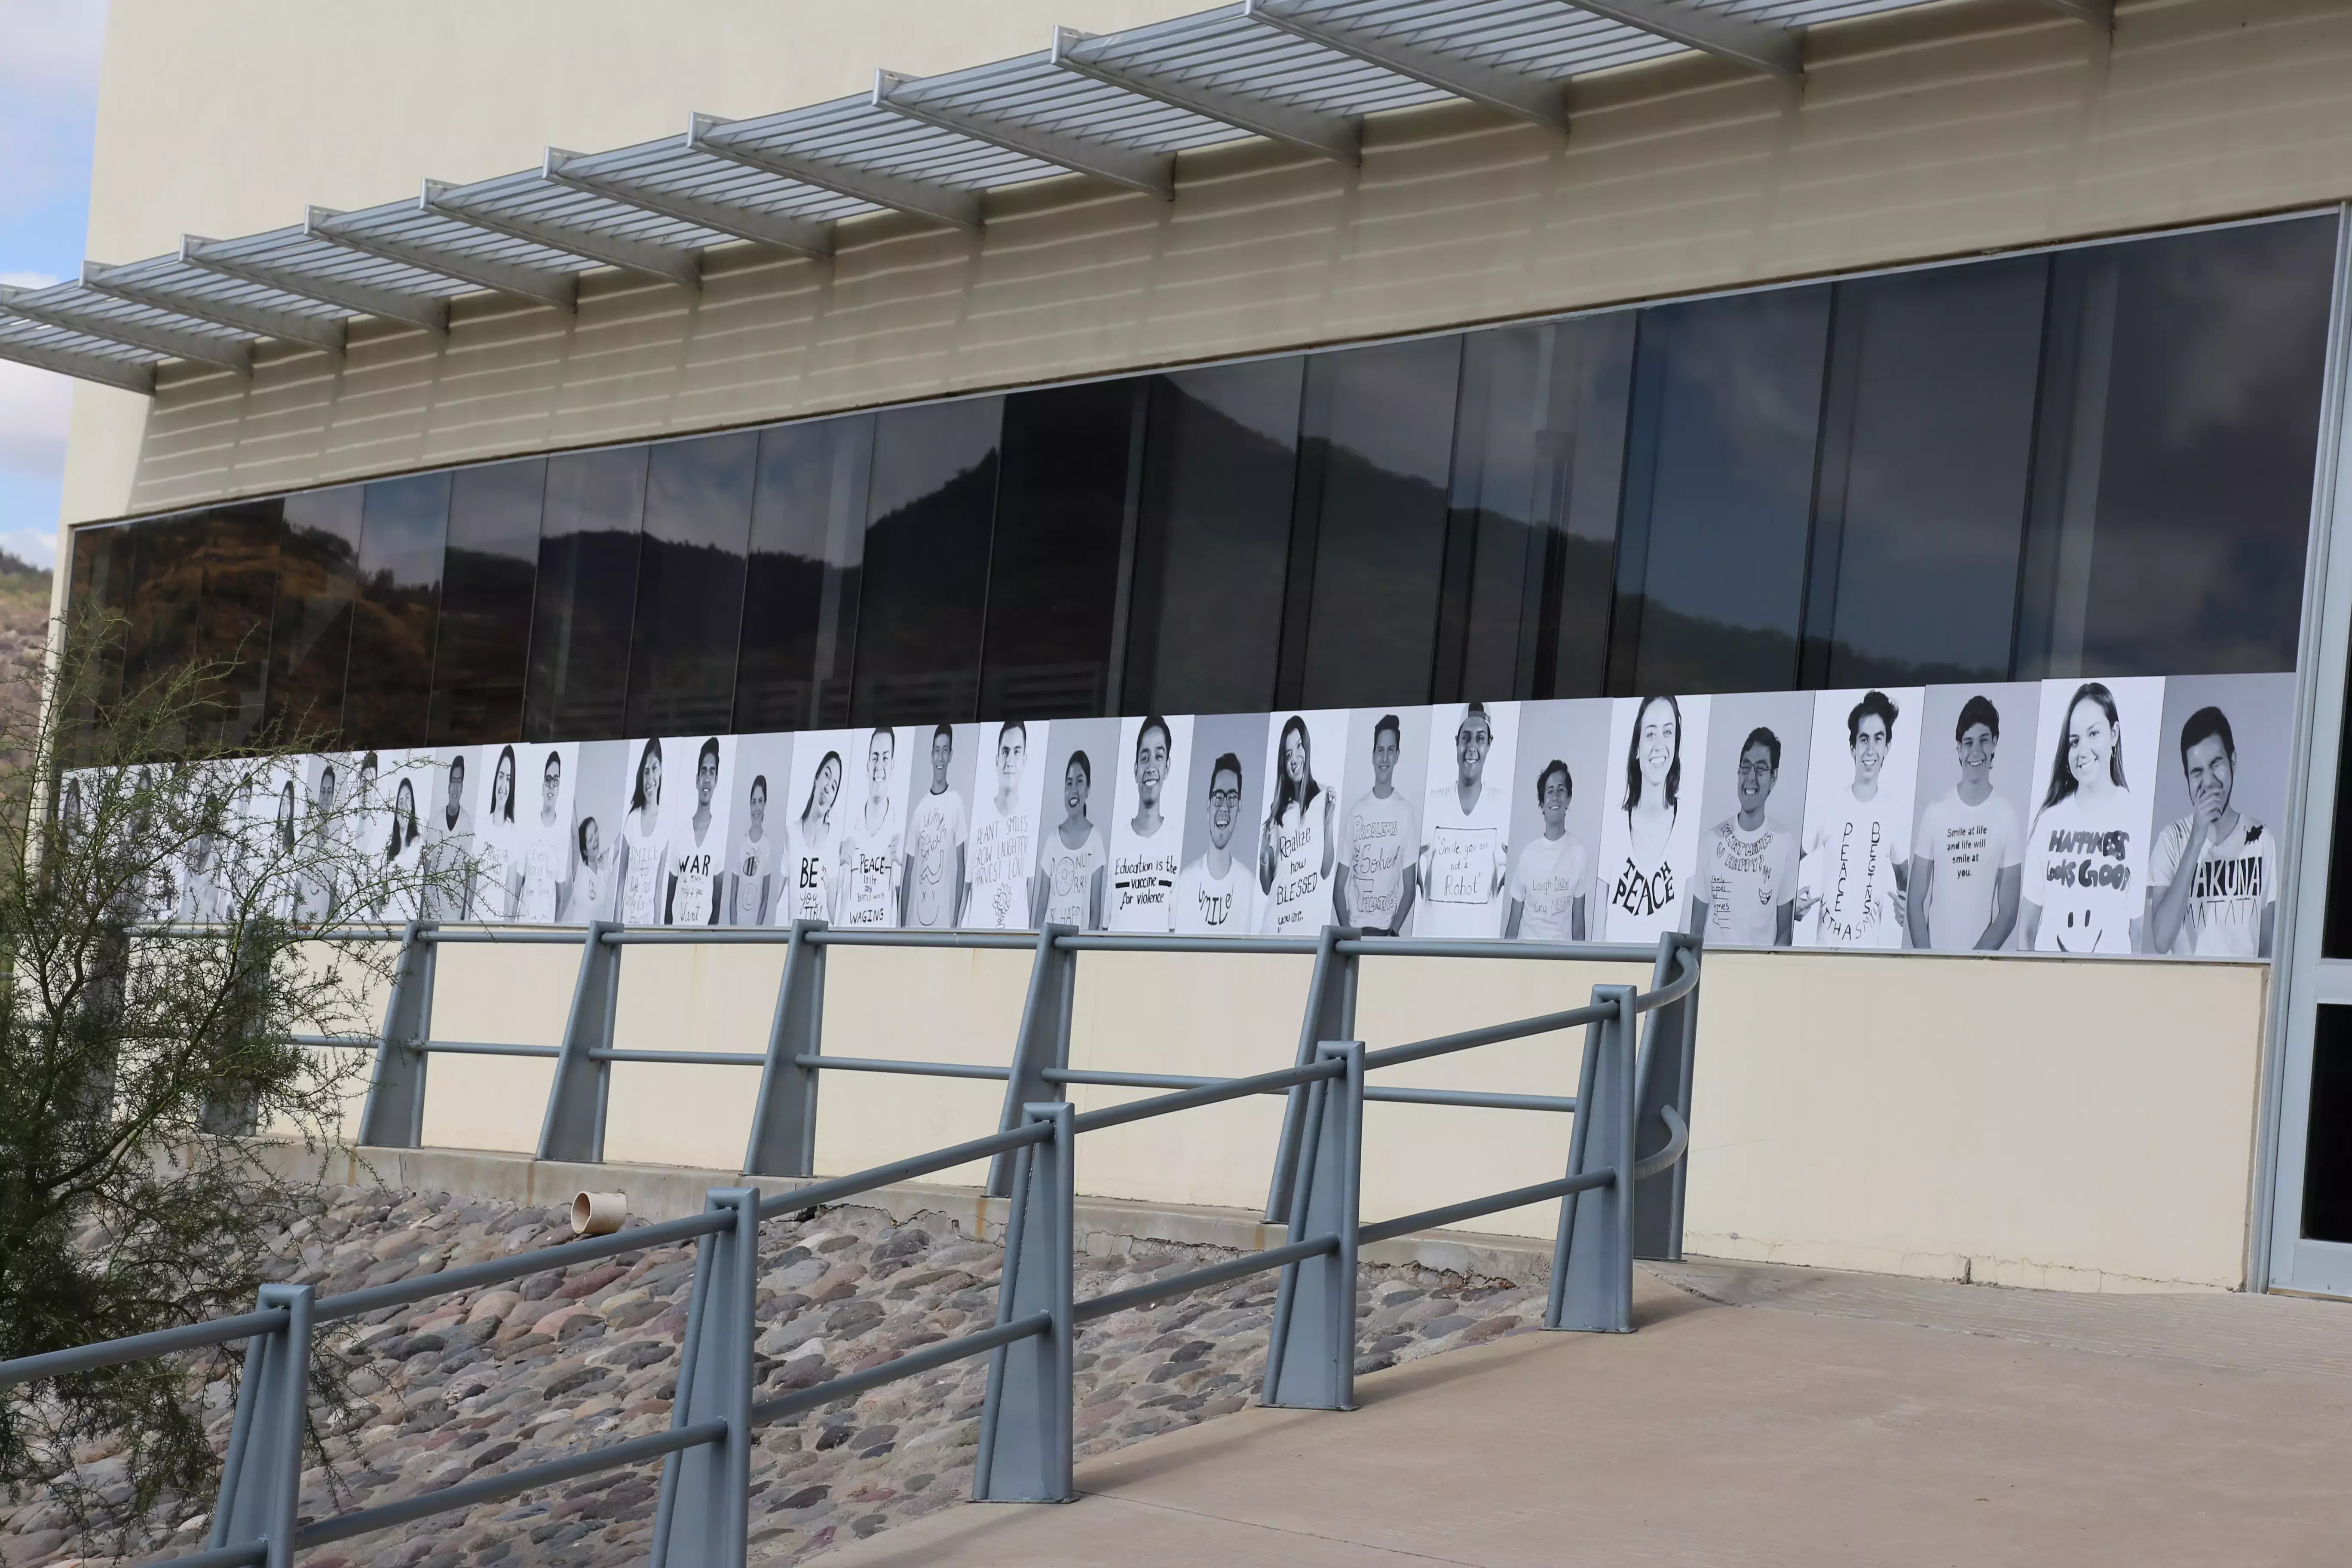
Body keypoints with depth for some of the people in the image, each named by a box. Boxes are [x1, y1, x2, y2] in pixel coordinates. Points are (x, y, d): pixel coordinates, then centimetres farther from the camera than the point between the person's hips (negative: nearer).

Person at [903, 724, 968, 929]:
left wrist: (956, 921, -8)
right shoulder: (920, 807, 10)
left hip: (944, 919, -4)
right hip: (917, 920, 4)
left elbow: (961, 865, -2)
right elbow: (909, 868, 13)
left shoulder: (956, 801, -2)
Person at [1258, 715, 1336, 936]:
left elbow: (1326, 871, -2)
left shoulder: (1323, 800, 3)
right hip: (1276, 926, 4)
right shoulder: (1277, 813, 15)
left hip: (1311, 924, -4)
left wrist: (1329, 821, -13)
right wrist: (1264, 856, -4)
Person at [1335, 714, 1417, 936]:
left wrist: (1394, 930, -10)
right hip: (1355, 927, 1)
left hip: (1389, 929, -1)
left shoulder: (1406, 811, -1)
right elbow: (1339, 883, 5)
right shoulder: (1356, 811, 4)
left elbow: (1409, 886, 1)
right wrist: (1347, 929, -7)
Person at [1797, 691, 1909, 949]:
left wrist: (1905, 903, -6)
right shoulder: (1827, 802, -5)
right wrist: (1794, 897, -14)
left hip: (1871, 946, 1)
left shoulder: (1897, 811, 0)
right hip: (1824, 942, -1)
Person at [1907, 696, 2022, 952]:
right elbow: (1916, 900, 2)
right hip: (1934, 955, 1)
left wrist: (1974, 960, -13)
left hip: (1984, 962, -1)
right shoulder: (1935, 812, -1)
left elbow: (2008, 913, -4)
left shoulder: (2008, 817, -5)